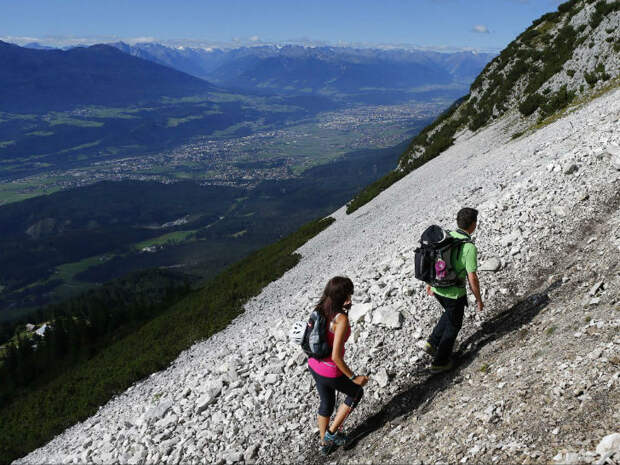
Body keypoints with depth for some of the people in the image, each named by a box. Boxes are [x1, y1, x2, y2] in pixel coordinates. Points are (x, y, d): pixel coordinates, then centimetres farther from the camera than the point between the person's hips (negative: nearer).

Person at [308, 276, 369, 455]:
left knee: (326, 403, 29)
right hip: (330, 372, -7)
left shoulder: (321, 309, -6)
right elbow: (336, 356, -29)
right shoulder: (341, 320, -29)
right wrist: (353, 377, -18)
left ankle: (325, 443, 47)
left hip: (314, 365, 7)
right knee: (356, 392, 24)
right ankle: (332, 432, 29)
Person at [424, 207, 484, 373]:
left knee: (450, 313, 32)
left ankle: (432, 343, 29)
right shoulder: (469, 247, -24)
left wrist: (430, 282, 20)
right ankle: (440, 362, 25)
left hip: (437, 287, 6)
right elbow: (472, 278, -21)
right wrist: (478, 299, -6)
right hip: (454, 292, -6)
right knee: (453, 324, 15)